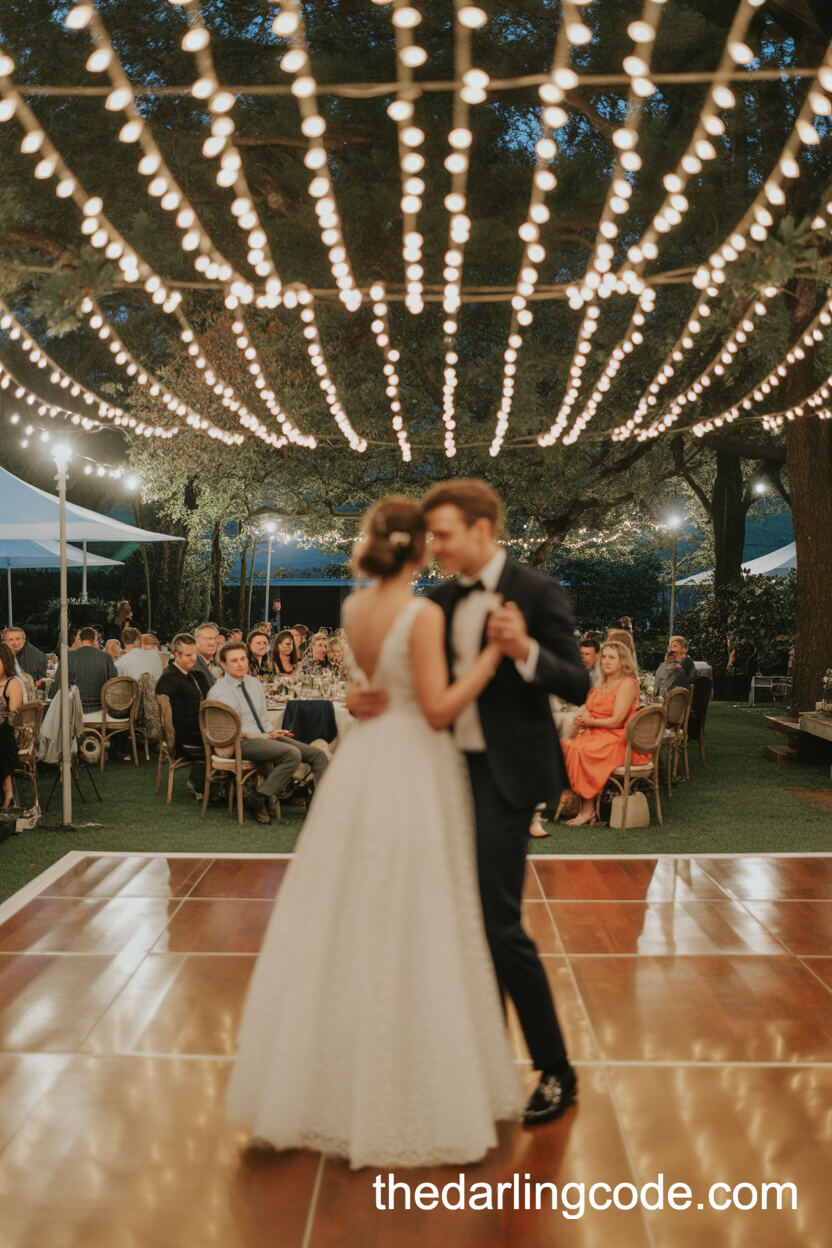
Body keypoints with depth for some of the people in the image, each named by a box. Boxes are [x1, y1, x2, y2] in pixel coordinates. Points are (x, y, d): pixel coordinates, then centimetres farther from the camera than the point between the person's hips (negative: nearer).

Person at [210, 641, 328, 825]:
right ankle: (260, 801, -23)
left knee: (317, 754, -7)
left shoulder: (255, 684, 17)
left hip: (265, 736, 7)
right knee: (292, 753, -31)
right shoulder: (219, 691, -4)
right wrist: (250, 734, -20)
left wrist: (271, 732, 2)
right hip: (242, 742, -7)